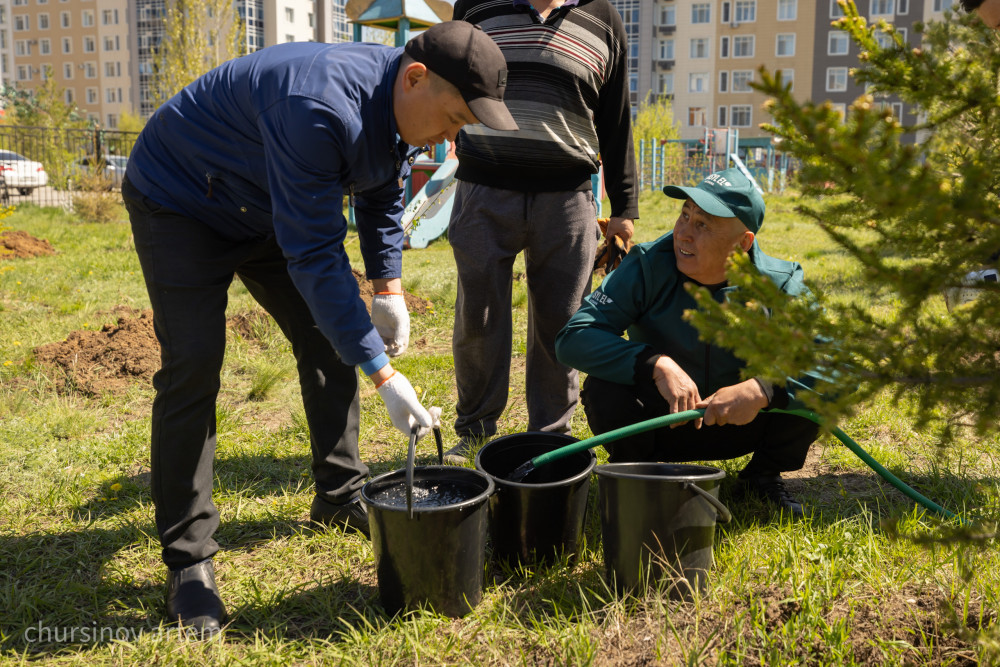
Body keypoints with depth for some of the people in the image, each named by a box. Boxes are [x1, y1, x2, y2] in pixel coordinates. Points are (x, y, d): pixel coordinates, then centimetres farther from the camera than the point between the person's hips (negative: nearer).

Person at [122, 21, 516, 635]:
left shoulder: (406, 107, -10)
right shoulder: (321, 109, -39)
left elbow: (381, 199, 9)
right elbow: (315, 257, -38)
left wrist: (389, 290, -2)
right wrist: (383, 374, -36)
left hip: (270, 210, 8)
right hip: (179, 202, -8)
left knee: (330, 341, 3)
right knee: (194, 363, -16)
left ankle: (341, 495, 19)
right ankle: (188, 557, -6)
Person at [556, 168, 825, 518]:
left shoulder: (778, 284, -18)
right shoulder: (648, 267, -21)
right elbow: (573, 337, -29)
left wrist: (762, 390, -41)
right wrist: (657, 365, -43)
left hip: (740, 424, 1)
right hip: (658, 424, -1)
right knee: (604, 388, -32)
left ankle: (763, 474, 8)